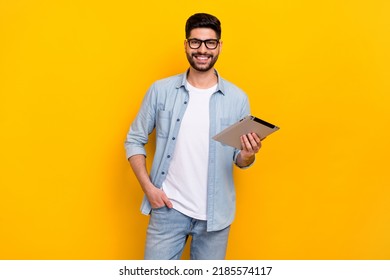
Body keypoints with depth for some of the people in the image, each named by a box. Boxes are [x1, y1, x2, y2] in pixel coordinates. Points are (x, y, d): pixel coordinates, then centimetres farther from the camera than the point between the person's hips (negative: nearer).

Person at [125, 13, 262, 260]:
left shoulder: (237, 98, -1)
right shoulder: (160, 90, -2)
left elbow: (241, 160, 6)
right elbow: (134, 140, 4)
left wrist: (248, 155, -18)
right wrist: (148, 187, -7)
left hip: (214, 213, 1)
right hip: (168, 208, -1)